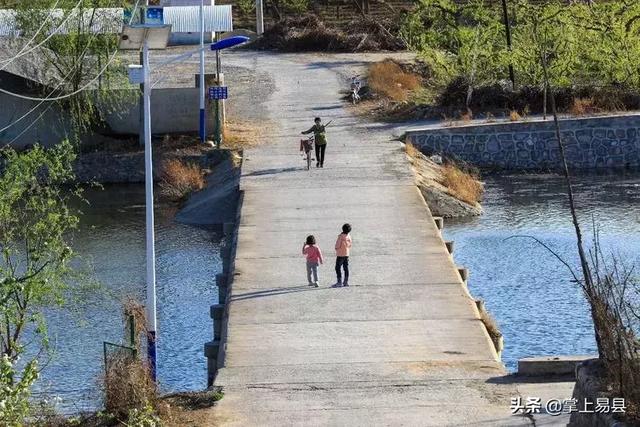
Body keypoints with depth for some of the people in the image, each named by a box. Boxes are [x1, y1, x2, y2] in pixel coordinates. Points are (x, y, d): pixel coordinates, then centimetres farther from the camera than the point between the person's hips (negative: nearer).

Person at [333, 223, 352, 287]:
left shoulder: (341, 236, -18)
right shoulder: (349, 236, 2)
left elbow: (337, 246, -15)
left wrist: (336, 248, 5)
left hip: (340, 254, -7)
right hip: (347, 254, 7)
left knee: (338, 268, -3)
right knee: (346, 268, 10)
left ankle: (339, 282, -9)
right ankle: (346, 282, 13)